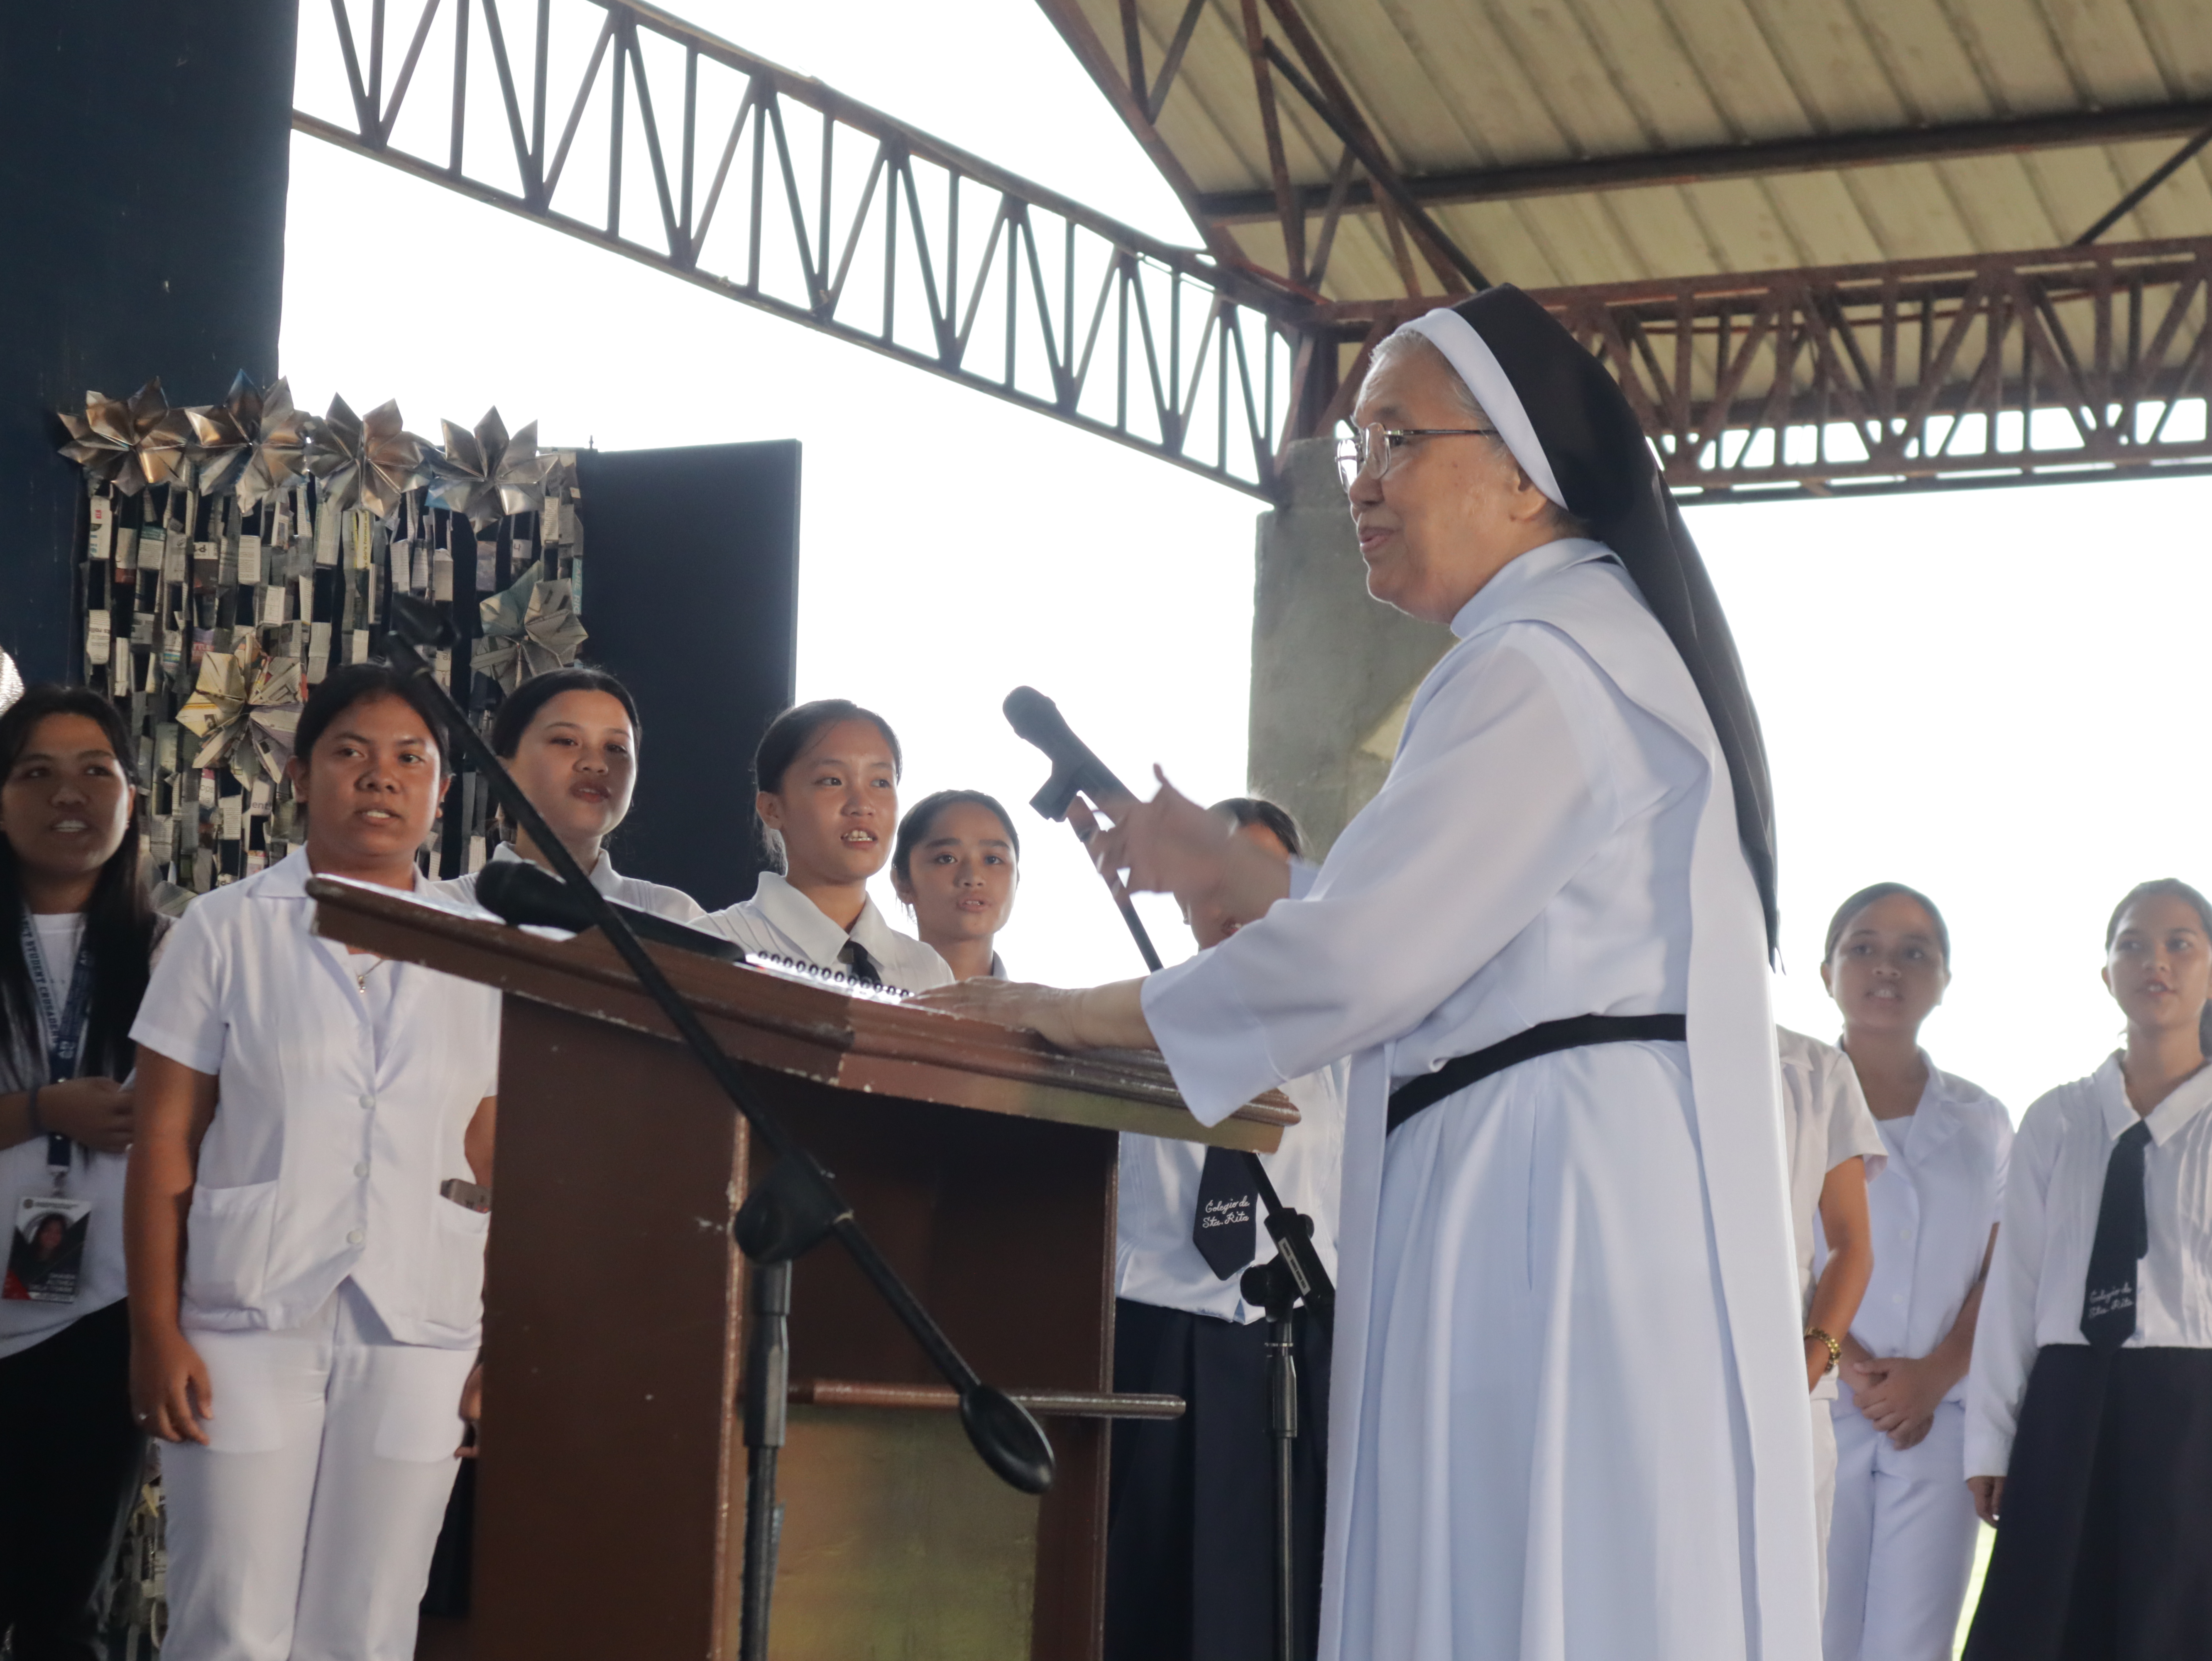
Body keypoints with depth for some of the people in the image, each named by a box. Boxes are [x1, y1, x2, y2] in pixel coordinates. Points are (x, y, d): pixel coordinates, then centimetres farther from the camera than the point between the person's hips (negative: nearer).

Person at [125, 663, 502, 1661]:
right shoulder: (230, 930, 4)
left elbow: (493, 1165, 10)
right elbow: (165, 1143, 2)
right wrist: (157, 1334, -5)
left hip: (416, 1337, 2)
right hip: (250, 1323, -2)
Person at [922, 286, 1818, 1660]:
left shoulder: (1545, 668, -12)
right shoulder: (1602, 645, 22)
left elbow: (1369, 958, -18)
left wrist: (1092, 1016, -6)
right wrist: (1230, 869, 21)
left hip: (1553, 1200, -10)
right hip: (1556, 1192, 10)